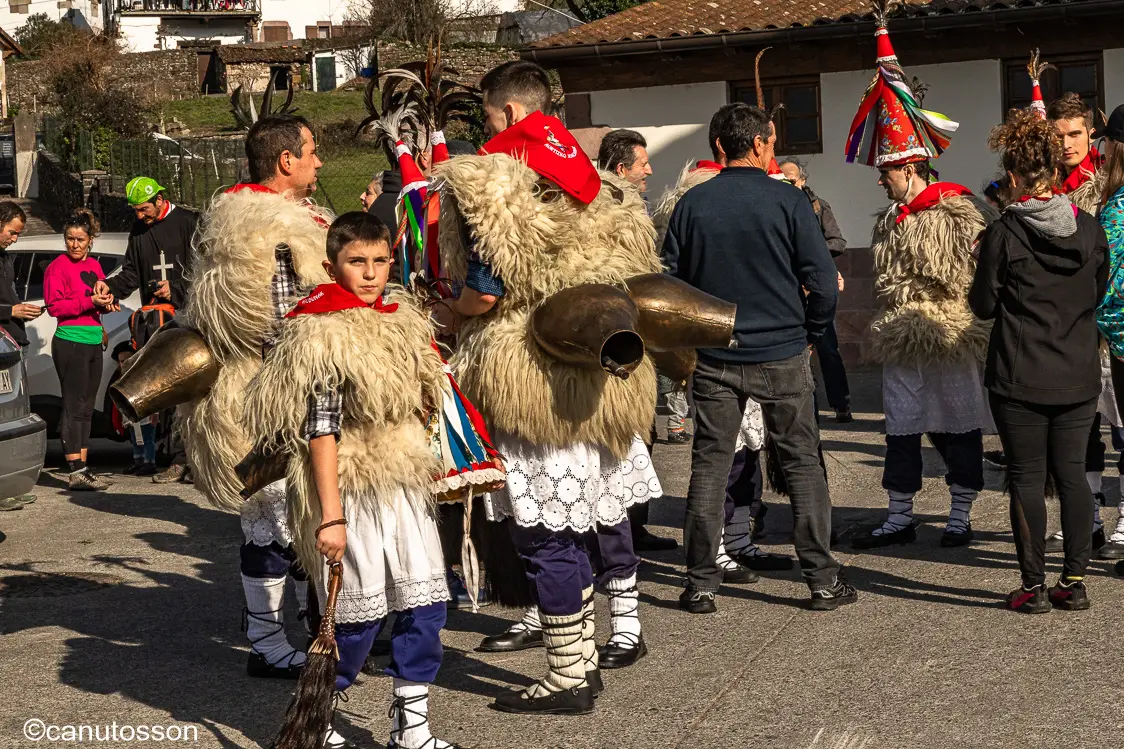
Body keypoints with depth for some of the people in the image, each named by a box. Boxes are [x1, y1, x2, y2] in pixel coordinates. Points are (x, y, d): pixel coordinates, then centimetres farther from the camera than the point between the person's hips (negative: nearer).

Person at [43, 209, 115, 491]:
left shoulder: (94, 265, 15)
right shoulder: (58, 266, -6)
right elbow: (54, 306, -13)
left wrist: (106, 300, 2)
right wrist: (90, 301, -19)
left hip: (94, 340, 8)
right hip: (70, 340, -8)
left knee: (86, 408, 11)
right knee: (74, 406, -9)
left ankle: (83, 469, 17)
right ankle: (75, 473, -10)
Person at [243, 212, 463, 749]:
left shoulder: (403, 317, 10)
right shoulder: (321, 332, -12)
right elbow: (321, 429, -16)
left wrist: (424, 471, 17)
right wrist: (330, 516, -18)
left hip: (405, 487, 7)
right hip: (351, 490, -7)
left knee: (425, 604, 5)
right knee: (358, 615, -1)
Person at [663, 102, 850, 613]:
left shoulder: (692, 203, 0)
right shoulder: (786, 200, -7)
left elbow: (670, 278, 2)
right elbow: (822, 279, -9)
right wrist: (812, 333, 6)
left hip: (713, 357, 2)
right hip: (781, 355, -2)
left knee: (709, 464, 8)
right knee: (802, 462, 8)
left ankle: (701, 583, 11)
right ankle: (822, 579, 12)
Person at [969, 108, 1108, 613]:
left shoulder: (1003, 234, -13)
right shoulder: (1090, 228, 0)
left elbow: (984, 305, -5)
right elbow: (1099, 293, 11)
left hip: (1020, 378, -4)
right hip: (1079, 376, 4)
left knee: (1027, 479, 4)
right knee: (1072, 474, 12)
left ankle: (1034, 587, 9)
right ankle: (1074, 581, 15)